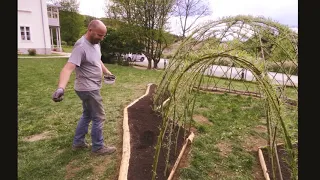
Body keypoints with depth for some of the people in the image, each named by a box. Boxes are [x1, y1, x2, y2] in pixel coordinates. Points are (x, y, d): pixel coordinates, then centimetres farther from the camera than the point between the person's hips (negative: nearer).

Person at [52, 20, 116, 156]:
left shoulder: (95, 43, 6)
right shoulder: (81, 46, -23)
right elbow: (68, 68, -34)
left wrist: (107, 72, 16)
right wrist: (61, 88, -48)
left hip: (91, 88, 10)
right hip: (88, 89, -10)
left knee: (87, 115, 21)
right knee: (98, 118, 1)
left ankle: (78, 142, 36)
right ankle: (98, 148, 18)